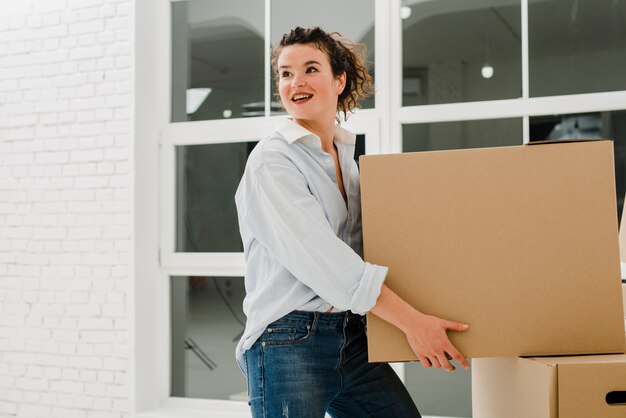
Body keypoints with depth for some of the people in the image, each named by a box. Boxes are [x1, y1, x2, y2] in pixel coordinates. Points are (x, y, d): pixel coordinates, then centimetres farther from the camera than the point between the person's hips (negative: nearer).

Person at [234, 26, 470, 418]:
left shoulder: (347, 154, 12)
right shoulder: (272, 160, -11)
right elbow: (322, 259, -21)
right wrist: (412, 321, -22)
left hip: (352, 338, 7)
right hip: (289, 344, -7)